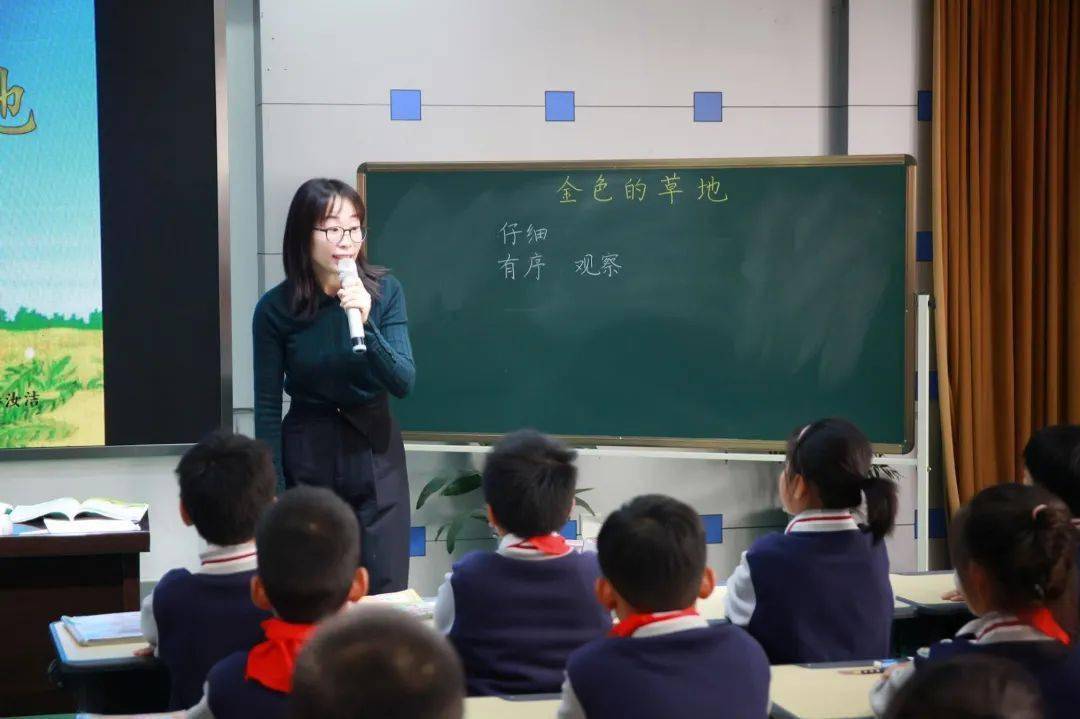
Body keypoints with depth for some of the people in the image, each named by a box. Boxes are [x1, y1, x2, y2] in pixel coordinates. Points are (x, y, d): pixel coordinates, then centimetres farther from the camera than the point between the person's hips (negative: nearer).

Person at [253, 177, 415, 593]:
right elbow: (268, 407, -4)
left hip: (375, 454, 1)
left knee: (386, 598, 2)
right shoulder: (275, 308, -9)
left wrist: (364, 324, -28)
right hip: (307, 458, -1)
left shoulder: (384, 291, -7)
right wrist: (274, 491, -5)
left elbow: (404, 383, -13)